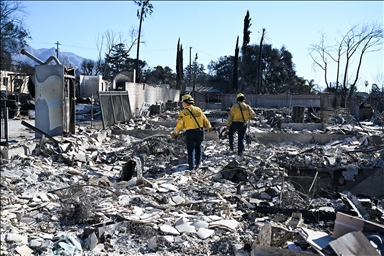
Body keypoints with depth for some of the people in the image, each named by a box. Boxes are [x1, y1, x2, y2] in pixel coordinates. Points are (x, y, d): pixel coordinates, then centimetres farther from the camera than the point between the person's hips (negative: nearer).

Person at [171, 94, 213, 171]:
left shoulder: (183, 112, -8)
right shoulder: (198, 109, 6)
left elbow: (180, 124, -9)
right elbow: (205, 119, 12)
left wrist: (175, 133, 2)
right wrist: (209, 127, 26)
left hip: (190, 132, -4)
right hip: (200, 131, 4)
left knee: (191, 149, 7)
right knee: (198, 147, 20)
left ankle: (191, 166, 6)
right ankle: (198, 163, 23)